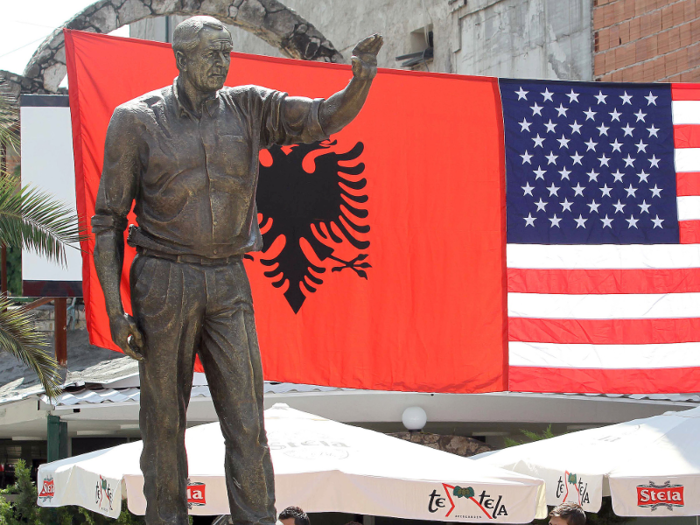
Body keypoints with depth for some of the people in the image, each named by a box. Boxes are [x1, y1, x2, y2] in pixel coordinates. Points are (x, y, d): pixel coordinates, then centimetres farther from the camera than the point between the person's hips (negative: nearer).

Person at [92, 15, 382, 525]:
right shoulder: (137, 120, -4)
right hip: (164, 284, -2)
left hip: (229, 286, 3)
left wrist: (361, 80, -25)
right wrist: (114, 309, -8)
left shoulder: (249, 109, 5)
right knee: (164, 420, 4)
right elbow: (108, 219, -2)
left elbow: (326, 119, -2)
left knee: (247, 421, -2)